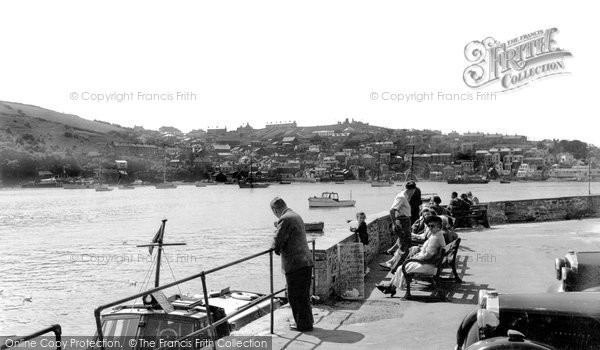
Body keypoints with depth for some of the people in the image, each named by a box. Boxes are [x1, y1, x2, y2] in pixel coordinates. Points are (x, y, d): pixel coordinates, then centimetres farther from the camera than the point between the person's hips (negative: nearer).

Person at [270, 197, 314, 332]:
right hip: (306, 261, 9)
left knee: (295, 296, 2)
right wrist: (279, 247, 12)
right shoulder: (296, 216, 16)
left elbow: (277, 241, -17)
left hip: (295, 264, -9)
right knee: (303, 294, 20)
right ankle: (307, 321, 30)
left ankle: (303, 324, 9)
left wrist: (276, 248, 4)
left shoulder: (285, 219, -14)